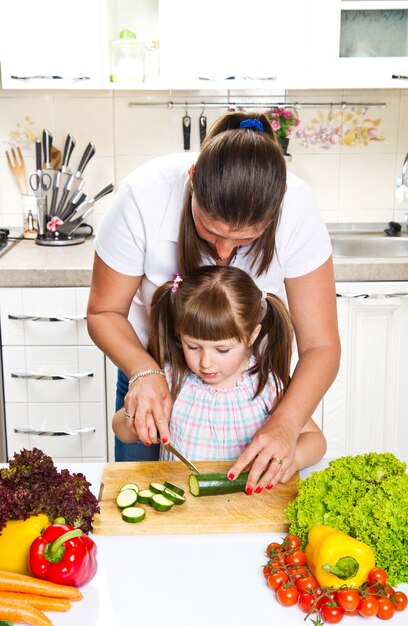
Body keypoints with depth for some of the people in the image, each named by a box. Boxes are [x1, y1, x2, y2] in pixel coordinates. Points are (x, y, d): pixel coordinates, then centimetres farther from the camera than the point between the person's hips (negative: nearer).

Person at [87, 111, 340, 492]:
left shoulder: (296, 207, -29)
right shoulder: (143, 196, -31)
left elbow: (320, 345, -24)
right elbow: (104, 312, -17)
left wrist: (285, 424, -41)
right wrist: (143, 371, -36)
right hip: (152, 366, 0)